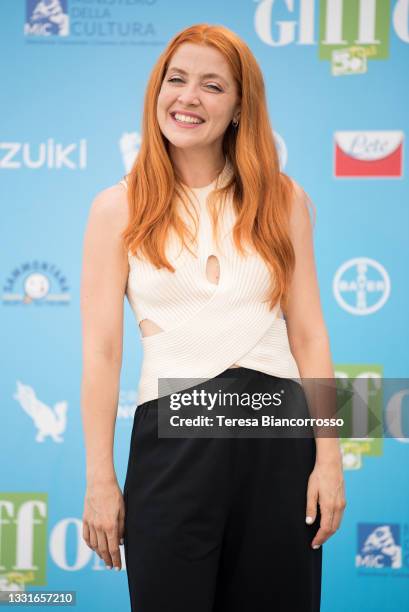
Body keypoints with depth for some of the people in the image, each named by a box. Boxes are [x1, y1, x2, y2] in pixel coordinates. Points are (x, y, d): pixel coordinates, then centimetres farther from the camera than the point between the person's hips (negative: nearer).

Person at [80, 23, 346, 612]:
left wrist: (329, 458, -2)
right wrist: (100, 480, -4)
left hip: (278, 436, 2)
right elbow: (101, 353, -1)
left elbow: (309, 335, 4)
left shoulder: (282, 200, 6)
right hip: (172, 436, -1)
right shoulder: (119, 208, 2)